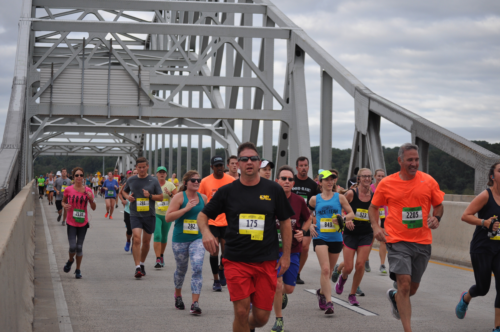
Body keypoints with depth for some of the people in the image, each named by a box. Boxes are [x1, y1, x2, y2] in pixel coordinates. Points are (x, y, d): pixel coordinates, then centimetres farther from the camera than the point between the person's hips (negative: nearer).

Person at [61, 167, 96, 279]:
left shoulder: (88, 191, -1)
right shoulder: (68, 190, -4)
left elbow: (93, 208, 2)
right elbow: (63, 201, 13)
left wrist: (91, 199, -17)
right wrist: (64, 206, -10)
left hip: (83, 223, 1)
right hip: (71, 223, -1)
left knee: (79, 247, 4)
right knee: (72, 247, -9)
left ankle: (78, 269, 20)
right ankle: (70, 260, 24)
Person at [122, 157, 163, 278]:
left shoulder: (153, 181, 1)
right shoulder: (131, 180, 3)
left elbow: (161, 197, 4)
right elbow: (124, 191, 20)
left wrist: (150, 195, -14)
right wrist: (127, 197, -2)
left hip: (149, 215, 1)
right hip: (135, 215, -1)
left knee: (146, 241, 11)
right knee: (137, 239, -17)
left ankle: (142, 264, 33)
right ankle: (138, 268, -18)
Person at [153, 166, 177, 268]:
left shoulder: (170, 185, 4)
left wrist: (170, 194, -15)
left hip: (167, 214, 2)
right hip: (156, 214, -2)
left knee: (164, 237, 12)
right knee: (157, 236, -16)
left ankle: (161, 256, 33)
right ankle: (158, 260, -18)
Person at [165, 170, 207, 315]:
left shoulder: (203, 198, 5)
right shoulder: (179, 197, -7)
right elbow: (168, 217, -15)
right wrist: (186, 208, -20)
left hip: (198, 239, 2)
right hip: (180, 239, -2)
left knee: (197, 268, -16)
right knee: (181, 269, 15)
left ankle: (195, 303, -15)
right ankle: (178, 295, 43)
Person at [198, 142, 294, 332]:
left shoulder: (274, 190, 3)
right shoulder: (227, 191, 3)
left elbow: (285, 223, 10)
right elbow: (203, 215, 10)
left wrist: (286, 255, 6)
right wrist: (206, 232, -12)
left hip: (266, 261, 1)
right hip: (236, 260, -1)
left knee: (262, 316, 2)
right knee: (241, 311, -11)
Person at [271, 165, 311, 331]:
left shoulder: (299, 201, -2)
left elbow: (308, 219, 15)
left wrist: (302, 231, -3)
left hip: (293, 250, 3)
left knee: (289, 289, 5)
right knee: (277, 284, -12)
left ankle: (282, 294, 44)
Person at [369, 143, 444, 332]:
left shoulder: (428, 181, 2)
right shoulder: (386, 184, -2)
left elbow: (439, 205, 14)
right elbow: (373, 207, 10)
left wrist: (436, 218, -8)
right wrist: (375, 226, -7)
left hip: (422, 242, 3)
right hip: (397, 241, -3)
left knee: (413, 288, 15)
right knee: (405, 284, -16)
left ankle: (394, 297, 50)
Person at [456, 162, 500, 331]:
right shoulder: (486, 195, -13)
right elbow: (465, 216, -15)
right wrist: (485, 222, -26)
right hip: (482, 248, -4)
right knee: (483, 288, 7)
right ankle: (466, 298, 43)